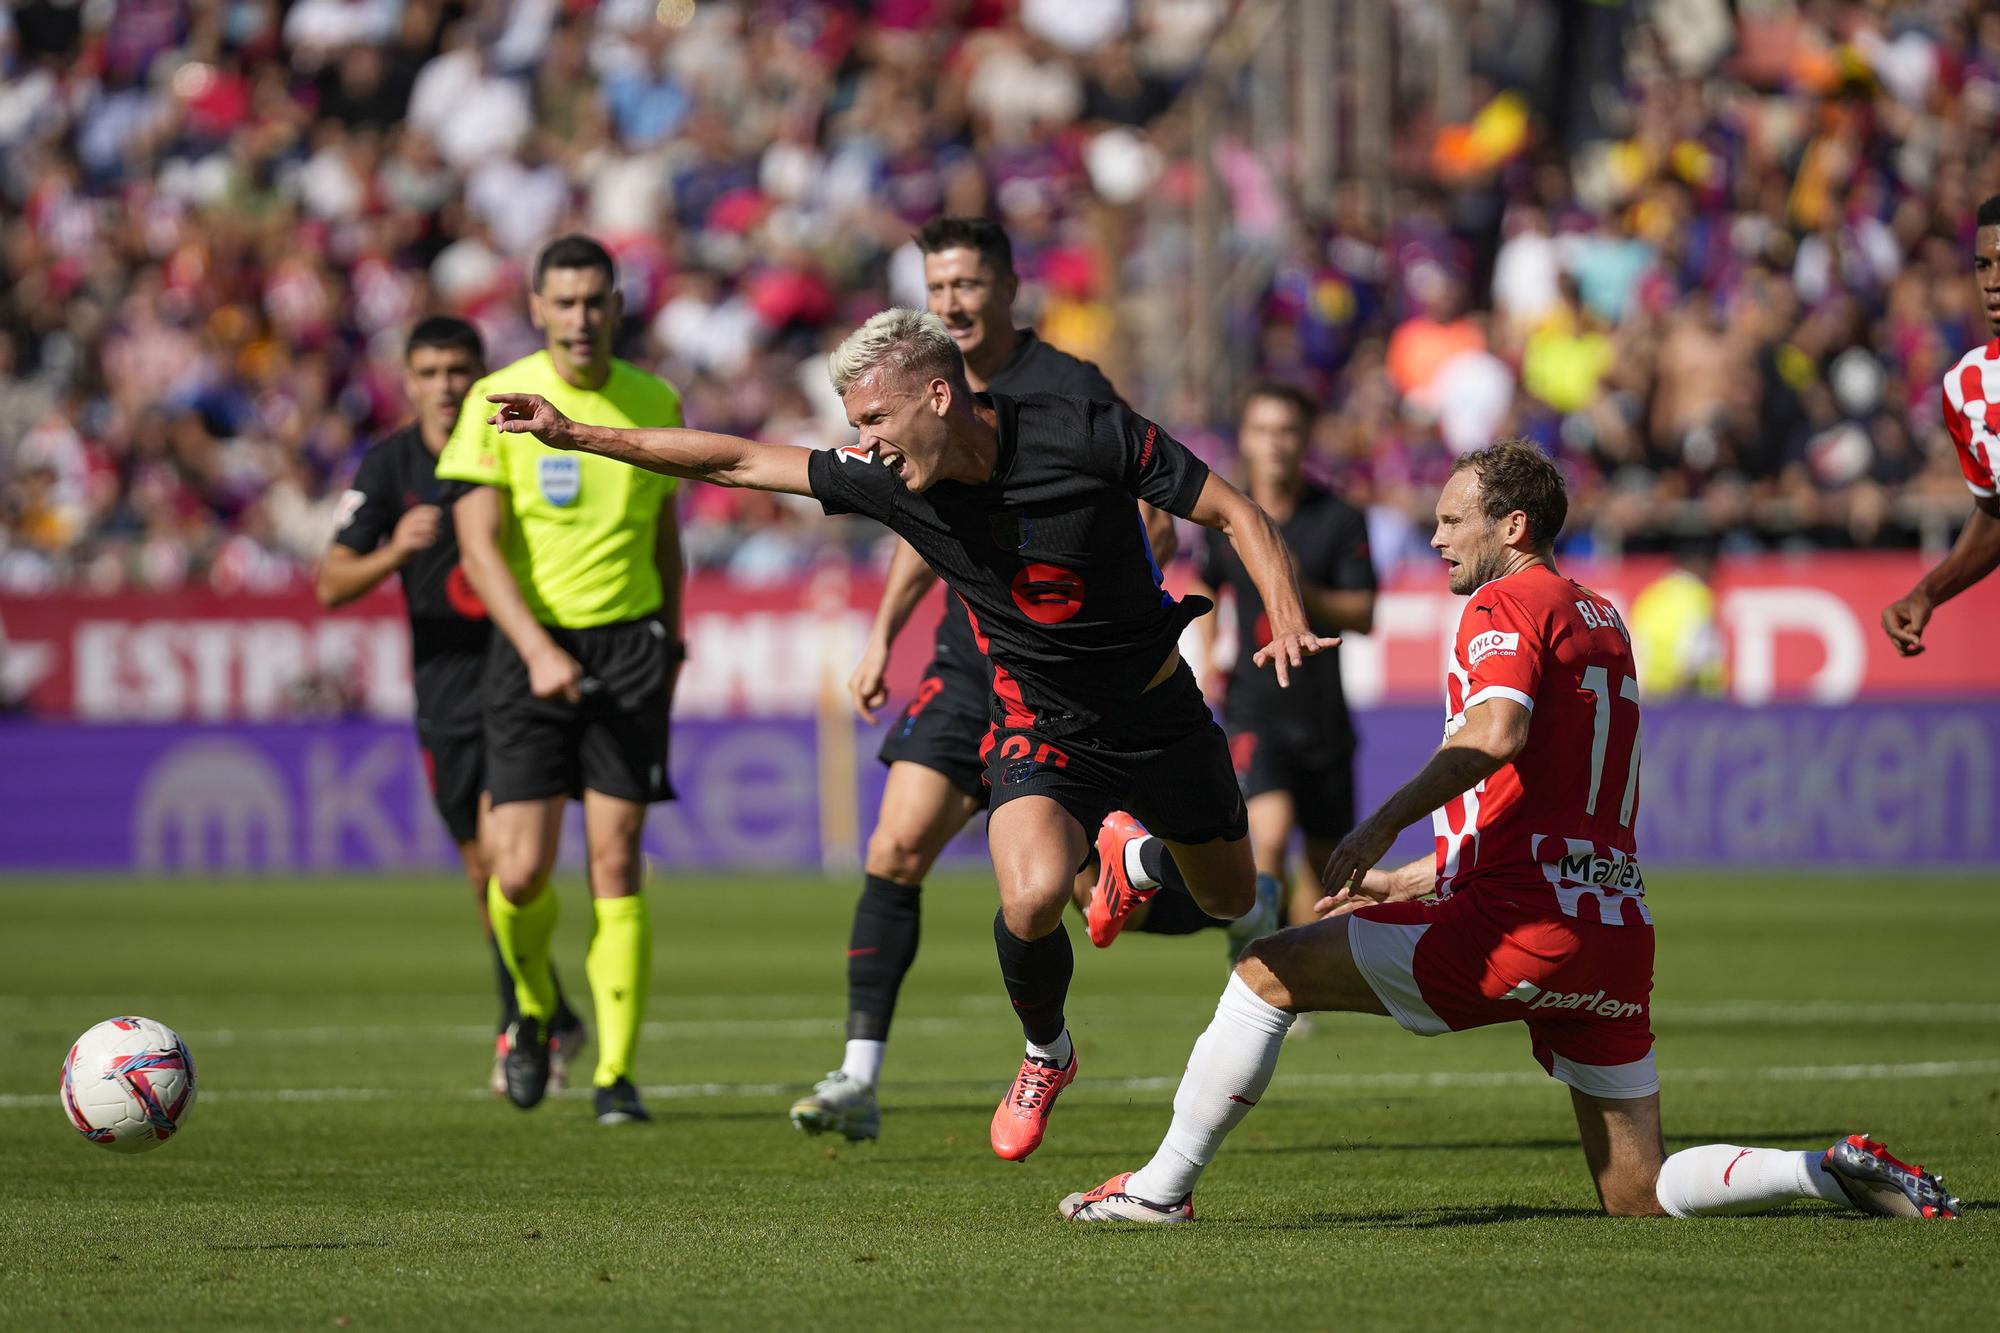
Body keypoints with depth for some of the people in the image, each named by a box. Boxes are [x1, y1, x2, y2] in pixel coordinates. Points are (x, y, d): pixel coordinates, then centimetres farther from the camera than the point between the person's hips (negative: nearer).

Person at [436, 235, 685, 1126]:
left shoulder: (655, 403, 6)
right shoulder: (497, 401, -4)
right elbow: (479, 546, -10)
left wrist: (669, 640, 21)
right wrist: (537, 652, -20)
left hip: (630, 646, 1)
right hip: (532, 645, -1)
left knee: (616, 859, -7)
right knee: (521, 869, -8)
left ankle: (616, 1072, -1)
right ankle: (534, 1011, 23)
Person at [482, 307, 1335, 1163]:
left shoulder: (1088, 437, -24)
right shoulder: (883, 479, -15)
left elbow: (1234, 513, -15)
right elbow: (736, 462, -7)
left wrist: (1288, 620, -31)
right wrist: (576, 436, -9)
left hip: (1159, 706, 0)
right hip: (1040, 727, 0)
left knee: (1228, 899, 17)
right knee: (1032, 898, -28)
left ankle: (1135, 850, 53)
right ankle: (1045, 1057, 1)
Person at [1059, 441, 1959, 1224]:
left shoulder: (1507, 604, -3)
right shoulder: (1601, 619, 25)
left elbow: (1497, 733, -25)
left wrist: (1382, 825, -21)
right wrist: (1403, 883, 32)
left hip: (1523, 923, -8)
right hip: (1618, 930, 8)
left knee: (1269, 971, 2)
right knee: (1639, 1195, 11)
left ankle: (1162, 1188, 4)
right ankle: (1845, 1173, -5)